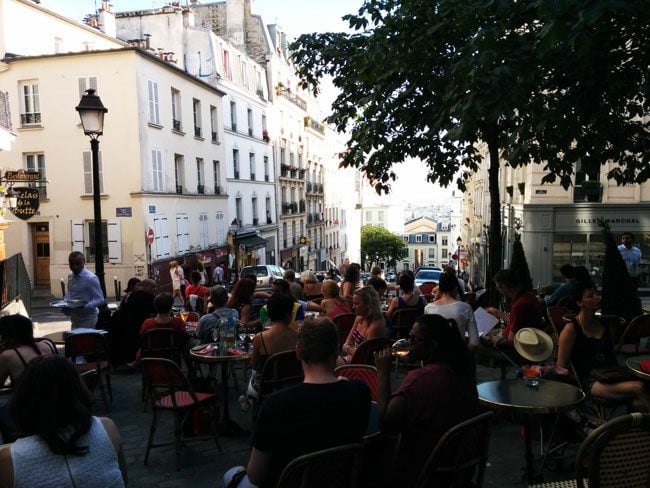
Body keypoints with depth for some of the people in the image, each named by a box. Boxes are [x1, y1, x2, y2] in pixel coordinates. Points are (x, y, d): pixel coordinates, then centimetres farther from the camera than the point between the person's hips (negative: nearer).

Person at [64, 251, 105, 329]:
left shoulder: (91, 278, -18)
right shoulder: (70, 276, 6)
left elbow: (100, 299, -17)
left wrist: (87, 306, -33)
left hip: (88, 319, -7)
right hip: (74, 318, 7)